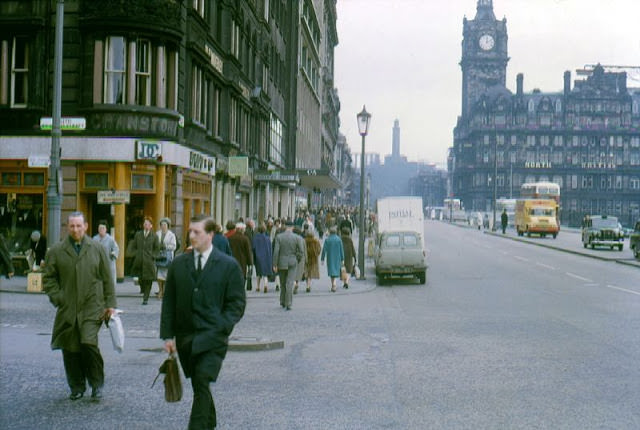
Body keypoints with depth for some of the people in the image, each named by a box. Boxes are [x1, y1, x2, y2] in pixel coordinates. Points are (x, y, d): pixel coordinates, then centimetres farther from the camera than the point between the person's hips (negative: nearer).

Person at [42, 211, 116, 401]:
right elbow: (48, 278, 10)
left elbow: (107, 278, 8)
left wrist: (110, 304, 4)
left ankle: (97, 385, 2)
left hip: (92, 307, -2)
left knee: (89, 343, -16)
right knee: (71, 349, 4)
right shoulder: (56, 251, 5)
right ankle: (77, 387, 21)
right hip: (68, 309, 2)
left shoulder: (97, 249, 6)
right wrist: (58, 299, -3)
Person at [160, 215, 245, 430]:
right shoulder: (178, 264, 9)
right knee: (199, 386, 12)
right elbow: (168, 302, 10)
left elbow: (237, 303, 1)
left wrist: (221, 328, -12)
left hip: (212, 338, -4)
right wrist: (168, 335, 4)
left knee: (202, 384, -14)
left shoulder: (229, 265, 0)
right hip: (185, 337, 4)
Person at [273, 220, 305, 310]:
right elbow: (301, 252, -7)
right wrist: (297, 260, 9)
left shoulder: (279, 237, -5)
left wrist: (275, 265, -5)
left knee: (283, 283, 17)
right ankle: (288, 304, -9)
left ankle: (283, 302, 28)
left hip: (282, 263, 1)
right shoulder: (297, 238, -5)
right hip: (293, 263, -1)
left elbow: (276, 251, -9)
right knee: (290, 284, -2)